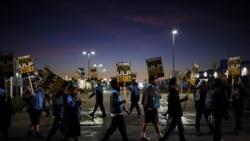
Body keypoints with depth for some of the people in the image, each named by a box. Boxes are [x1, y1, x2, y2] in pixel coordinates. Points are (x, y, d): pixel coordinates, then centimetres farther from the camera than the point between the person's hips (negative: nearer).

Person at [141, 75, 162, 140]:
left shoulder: (148, 87, 14)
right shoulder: (151, 87, -17)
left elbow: (144, 96, 19)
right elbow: (149, 97, -26)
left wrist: (144, 104, 22)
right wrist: (149, 106, -28)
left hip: (147, 107, 10)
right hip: (151, 107, -10)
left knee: (146, 121, 13)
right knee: (155, 122, -2)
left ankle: (143, 136, 16)